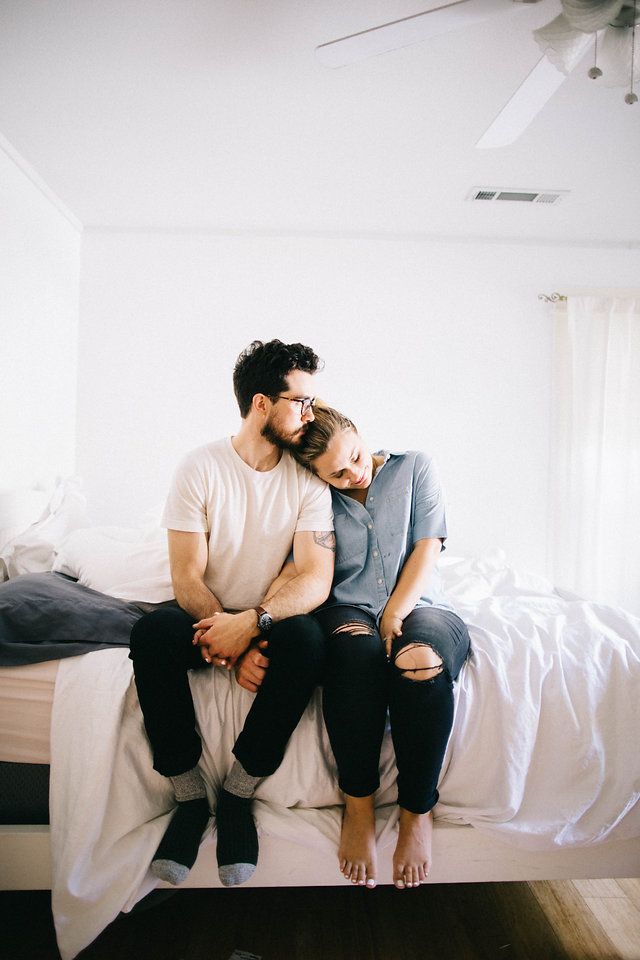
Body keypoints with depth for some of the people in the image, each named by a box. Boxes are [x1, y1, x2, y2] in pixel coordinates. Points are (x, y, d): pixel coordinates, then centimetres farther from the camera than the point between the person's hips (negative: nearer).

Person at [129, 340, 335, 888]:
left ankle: (237, 796, -13)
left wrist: (251, 622, -31)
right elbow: (187, 576, -12)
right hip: (208, 614, 0)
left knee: (306, 642, -32)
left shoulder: (308, 478, -5)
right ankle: (191, 799, -13)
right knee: (151, 636, -31)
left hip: (273, 616, 1)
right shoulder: (202, 467, -8)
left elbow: (317, 578, -15)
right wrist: (227, 633, -25)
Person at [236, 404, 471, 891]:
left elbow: (426, 550, -3)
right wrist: (256, 640, -22)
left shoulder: (414, 467, 5)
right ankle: (359, 808, -17)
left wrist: (392, 622, -14)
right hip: (348, 612, 0)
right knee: (355, 652, -36)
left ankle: (418, 812, -13)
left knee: (421, 661, -35)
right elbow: (293, 577, -5)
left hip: (418, 607, 0)